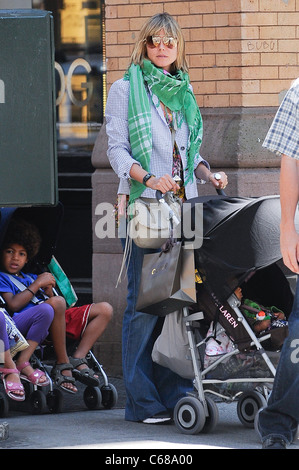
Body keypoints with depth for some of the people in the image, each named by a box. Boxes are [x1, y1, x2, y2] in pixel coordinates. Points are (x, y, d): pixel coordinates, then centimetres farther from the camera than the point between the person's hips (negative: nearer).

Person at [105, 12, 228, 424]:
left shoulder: (184, 92, 19)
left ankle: (176, 391, 5)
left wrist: (208, 174, 3)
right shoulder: (125, 89, 4)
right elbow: (117, 149, -3)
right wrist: (147, 177, -19)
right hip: (142, 204, -5)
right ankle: (142, 401, -5)